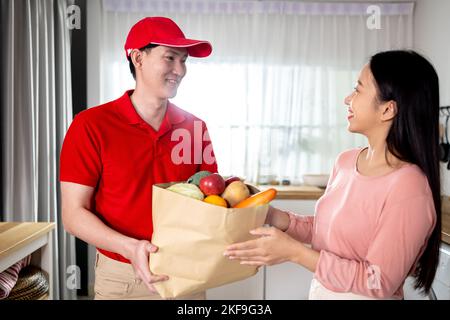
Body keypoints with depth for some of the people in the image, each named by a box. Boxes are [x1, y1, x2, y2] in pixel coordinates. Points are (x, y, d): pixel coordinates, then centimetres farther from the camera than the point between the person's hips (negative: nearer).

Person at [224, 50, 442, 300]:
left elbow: (379, 283, -22)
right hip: (320, 291, 6)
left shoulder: (409, 188, -25)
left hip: (362, 295, -6)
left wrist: (294, 251, -25)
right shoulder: (346, 161, -4)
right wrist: (271, 215, -8)